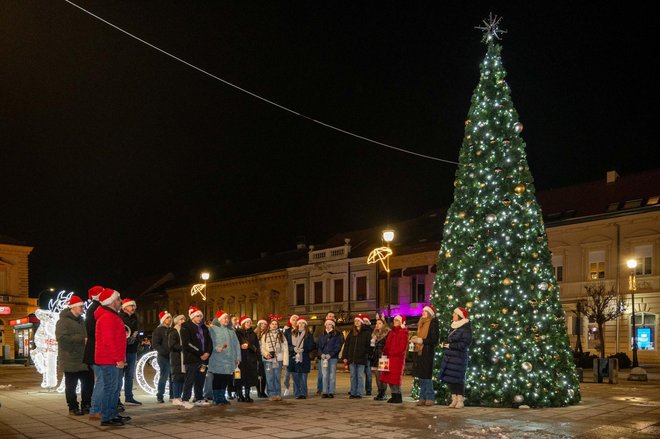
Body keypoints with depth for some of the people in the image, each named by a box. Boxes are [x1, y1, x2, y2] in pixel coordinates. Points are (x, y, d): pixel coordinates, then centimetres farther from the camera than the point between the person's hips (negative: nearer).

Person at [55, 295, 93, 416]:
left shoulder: (80, 320, 18)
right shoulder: (63, 321, -11)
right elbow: (61, 338, -23)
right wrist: (82, 339, -22)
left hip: (83, 359, 8)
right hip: (70, 360, -8)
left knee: (88, 382, 9)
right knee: (71, 386, 2)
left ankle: (86, 405, 22)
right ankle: (73, 408, 13)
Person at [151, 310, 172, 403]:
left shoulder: (171, 330, 17)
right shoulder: (158, 330, -3)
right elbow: (155, 344, -11)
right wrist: (164, 352, -20)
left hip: (172, 356, 6)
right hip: (163, 357, -6)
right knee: (164, 376, -7)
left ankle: (172, 395, 15)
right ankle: (160, 396, 2)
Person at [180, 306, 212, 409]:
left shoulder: (204, 327, 18)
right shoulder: (186, 327, -3)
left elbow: (209, 342, 17)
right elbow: (187, 344, -13)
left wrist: (207, 353, -3)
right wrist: (200, 354, -13)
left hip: (203, 358, 6)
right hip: (192, 358, -6)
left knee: (200, 380, 9)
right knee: (190, 380, -6)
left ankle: (199, 399, 16)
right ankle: (185, 400, -1)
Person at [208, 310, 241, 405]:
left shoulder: (231, 331, 18)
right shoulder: (213, 329, 0)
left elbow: (236, 344, 16)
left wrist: (238, 357, 8)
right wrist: (216, 348, -26)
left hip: (229, 360, 5)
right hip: (217, 359, -5)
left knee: (226, 379, 7)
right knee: (217, 379, -2)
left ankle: (222, 397, 18)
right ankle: (217, 398, 5)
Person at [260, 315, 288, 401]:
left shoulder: (281, 336, 9)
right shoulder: (265, 336, 9)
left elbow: (285, 349, 5)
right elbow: (262, 347, 6)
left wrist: (285, 361, -2)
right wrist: (265, 353, -15)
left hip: (278, 359, 0)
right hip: (268, 360, 0)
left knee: (278, 378, 1)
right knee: (270, 378, -2)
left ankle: (278, 394, 10)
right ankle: (272, 394, 6)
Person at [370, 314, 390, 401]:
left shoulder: (387, 333, -3)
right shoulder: (375, 333, 19)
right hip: (375, 357, 7)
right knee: (377, 376, 7)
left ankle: (383, 394, -4)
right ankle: (379, 393, 12)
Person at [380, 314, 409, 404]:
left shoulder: (403, 332, -6)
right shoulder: (392, 332, 18)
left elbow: (402, 347, -14)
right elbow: (387, 344, 19)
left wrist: (392, 353, -14)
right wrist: (385, 352, 3)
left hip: (398, 358, -8)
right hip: (389, 358, 8)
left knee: (395, 378, -8)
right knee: (389, 377, 7)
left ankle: (398, 397, 0)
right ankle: (394, 395, 14)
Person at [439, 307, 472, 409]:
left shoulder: (465, 329, -10)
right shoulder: (453, 327, 13)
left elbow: (464, 344, -14)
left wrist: (450, 345, -14)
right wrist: (445, 344, 2)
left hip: (459, 357, -7)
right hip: (449, 356, 7)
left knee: (458, 378, -4)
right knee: (450, 378, 8)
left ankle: (460, 400, 6)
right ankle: (454, 399, 17)